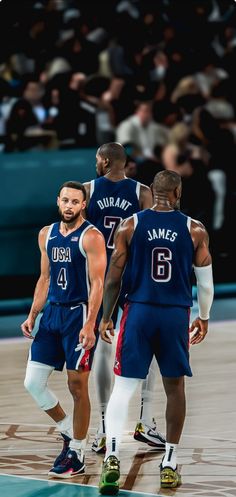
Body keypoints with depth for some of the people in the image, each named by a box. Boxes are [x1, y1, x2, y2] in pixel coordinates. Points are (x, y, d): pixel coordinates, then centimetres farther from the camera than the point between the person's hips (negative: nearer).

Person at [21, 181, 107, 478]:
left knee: (77, 386, -1)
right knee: (33, 382, 2)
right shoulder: (47, 235, 11)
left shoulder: (91, 237, -10)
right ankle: (68, 430, 22)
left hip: (78, 314, -7)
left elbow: (97, 284, -14)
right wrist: (32, 316, 11)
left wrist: (89, 325, -22)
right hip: (52, 312, 7)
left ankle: (77, 454, 8)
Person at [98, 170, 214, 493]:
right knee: (174, 387, 13)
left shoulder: (130, 226, -1)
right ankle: (170, 465, 17)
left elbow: (113, 278, 1)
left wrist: (106, 317, 11)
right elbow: (206, 282, 6)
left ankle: (112, 457, -16)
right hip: (176, 316, 0)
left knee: (123, 387, 2)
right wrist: (204, 318, 21)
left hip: (139, 312, 0)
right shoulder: (195, 230, 1)